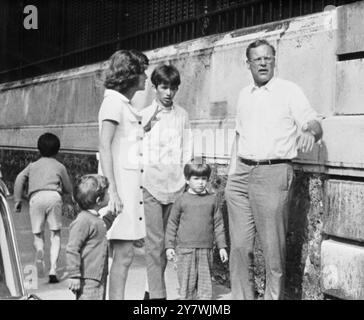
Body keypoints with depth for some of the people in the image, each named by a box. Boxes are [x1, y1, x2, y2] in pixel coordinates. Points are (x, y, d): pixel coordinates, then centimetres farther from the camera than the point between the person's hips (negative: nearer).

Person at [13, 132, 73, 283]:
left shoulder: (33, 165, 27)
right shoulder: (59, 166, 23)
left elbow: (19, 179, 11)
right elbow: (69, 189, 23)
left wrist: (17, 200, 11)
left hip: (35, 197, 1)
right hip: (53, 196, -1)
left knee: (38, 234, 11)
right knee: (55, 234, 5)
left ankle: (39, 250, -25)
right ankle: (53, 269, -10)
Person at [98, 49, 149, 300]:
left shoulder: (127, 105, 20)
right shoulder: (113, 101, -7)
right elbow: (105, 147, -16)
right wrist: (113, 191, -21)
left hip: (131, 185, 9)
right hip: (120, 185, -9)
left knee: (122, 255, 8)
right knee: (124, 255, -8)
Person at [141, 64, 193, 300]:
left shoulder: (182, 115, 10)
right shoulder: (144, 115, 2)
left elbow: (187, 151, 11)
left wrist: (188, 181, 7)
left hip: (176, 183, 3)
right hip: (151, 181, -3)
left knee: (169, 239, 5)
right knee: (155, 241, -6)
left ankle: (153, 288, 19)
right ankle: (157, 294, -2)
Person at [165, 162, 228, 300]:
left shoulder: (212, 199, 7)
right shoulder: (182, 200, 2)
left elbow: (218, 224, 10)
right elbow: (172, 224, 5)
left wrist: (222, 247, 7)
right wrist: (169, 246, 0)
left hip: (205, 249, 2)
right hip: (185, 249, -1)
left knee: (205, 283, 4)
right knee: (187, 283, 2)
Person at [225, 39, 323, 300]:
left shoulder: (289, 91, 0)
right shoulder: (244, 95, 17)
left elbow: (315, 125, -7)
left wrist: (310, 132, -32)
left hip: (273, 173, -5)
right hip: (241, 175, 5)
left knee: (273, 249, -2)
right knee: (239, 246, 5)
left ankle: (274, 296, 11)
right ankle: (241, 297, 16)